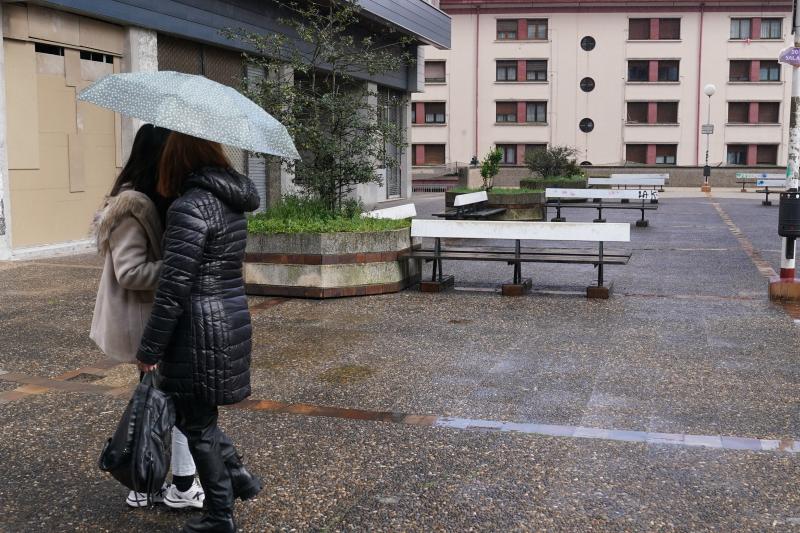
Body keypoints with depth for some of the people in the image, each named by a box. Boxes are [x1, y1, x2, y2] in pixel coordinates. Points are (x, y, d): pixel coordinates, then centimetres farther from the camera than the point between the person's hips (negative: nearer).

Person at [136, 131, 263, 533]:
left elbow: (173, 288, -20)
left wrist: (149, 349, -12)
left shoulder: (189, 206, -19)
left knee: (197, 423, 8)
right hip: (233, 317, 8)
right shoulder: (232, 202, 7)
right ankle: (239, 477, 27)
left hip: (201, 327, -8)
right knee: (194, 412, 25)